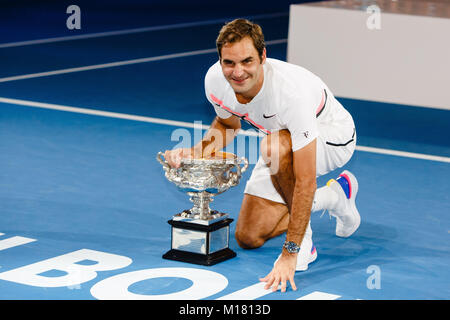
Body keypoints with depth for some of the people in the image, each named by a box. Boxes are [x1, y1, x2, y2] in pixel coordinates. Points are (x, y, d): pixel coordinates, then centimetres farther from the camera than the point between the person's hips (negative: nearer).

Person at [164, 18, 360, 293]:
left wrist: (290, 254, -42)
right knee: (248, 237, 3)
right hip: (284, 139, 7)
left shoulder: (291, 91, -41)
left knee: (275, 147, -40)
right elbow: (228, 123, 5)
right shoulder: (215, 80, -22)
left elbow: (305, 181, -41)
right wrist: (196, 152, -16)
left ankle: (303, 240, -17)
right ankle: (334, 196, 23)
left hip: (332, 137, -7)